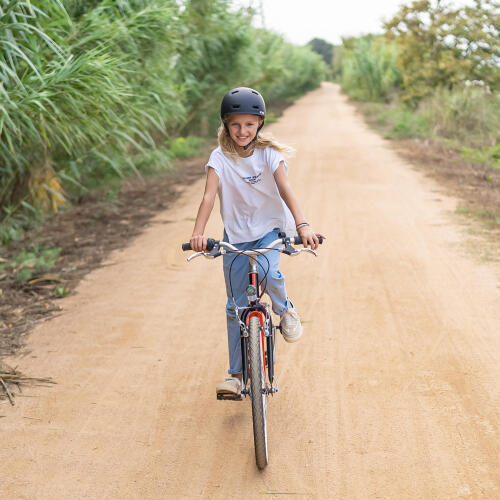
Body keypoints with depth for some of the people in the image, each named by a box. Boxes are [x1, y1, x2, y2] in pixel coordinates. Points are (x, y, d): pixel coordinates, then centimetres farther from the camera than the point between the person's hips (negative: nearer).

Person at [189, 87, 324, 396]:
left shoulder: (268, 153, -9)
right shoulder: (220, 158, -10)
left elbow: (285, 189, -22)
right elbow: (209, 195, -22)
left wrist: (302, 224, -38)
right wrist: (199, 233, -38)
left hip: (270, 227, -1)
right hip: (236, 234, 1)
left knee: (267, 271, -32)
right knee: (237, 306, 2)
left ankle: (286, 309, 2)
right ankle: (237, 374, 13)